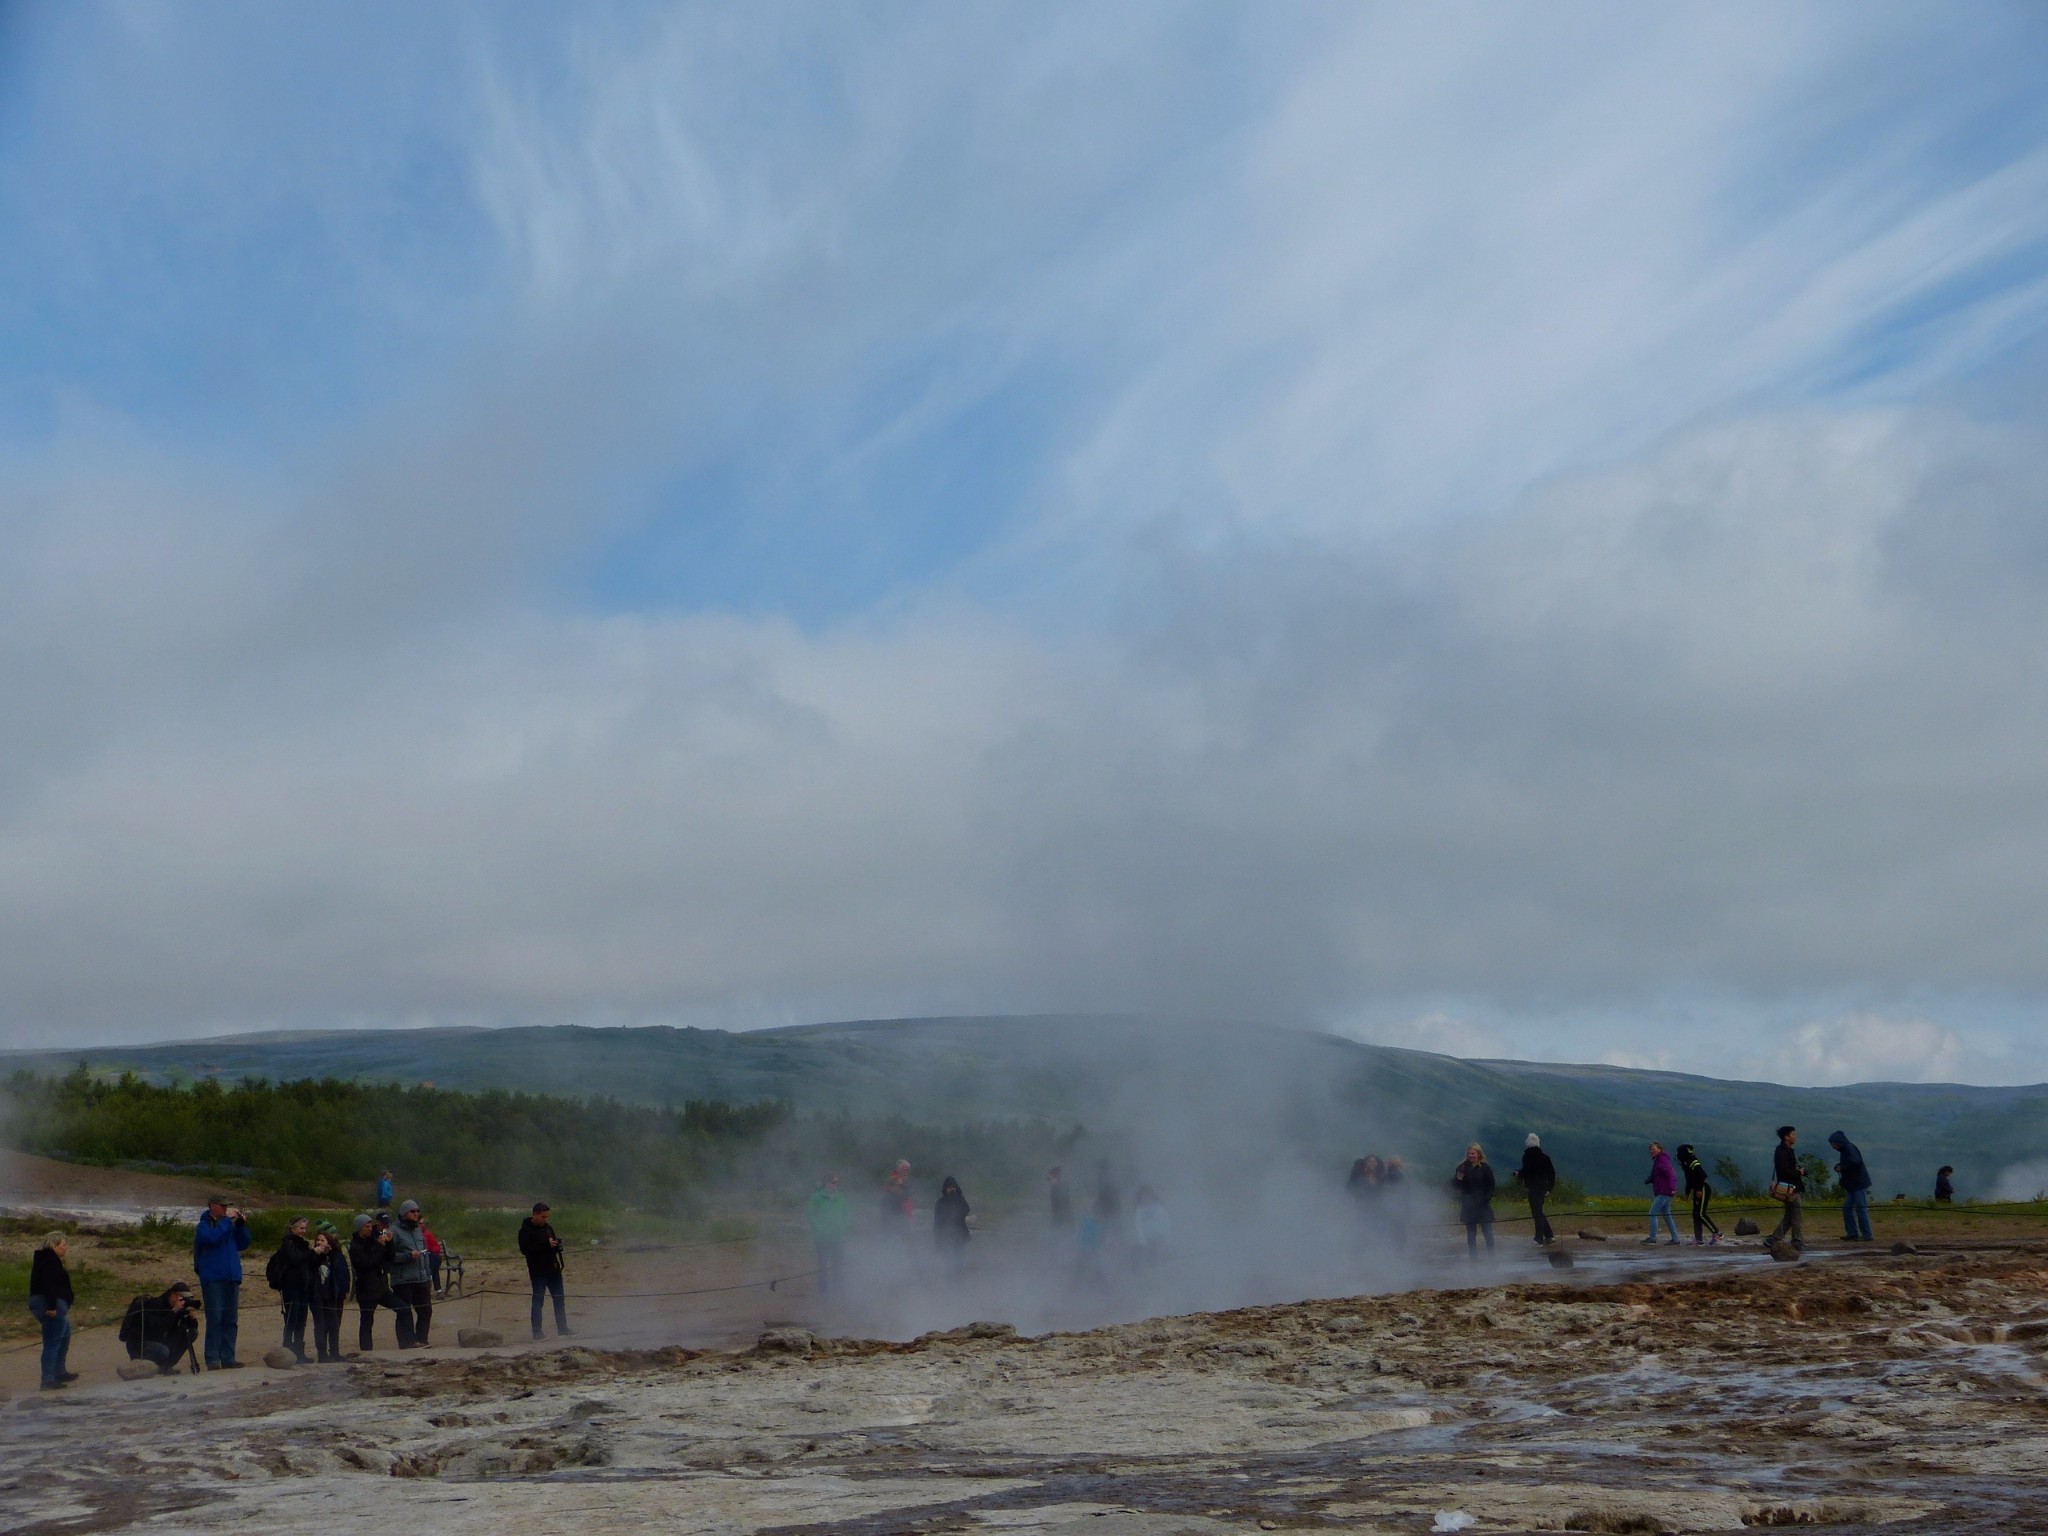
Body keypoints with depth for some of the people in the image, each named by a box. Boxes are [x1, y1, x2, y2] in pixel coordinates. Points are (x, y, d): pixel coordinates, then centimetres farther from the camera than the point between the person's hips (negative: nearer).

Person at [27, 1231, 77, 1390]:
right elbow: (48, 1283, -25)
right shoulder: (50, 1259, -14)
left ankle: (59, 1372, 30)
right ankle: (48, 1381, -9)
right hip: (51, 1305, -11)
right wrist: (52, 1306, -29)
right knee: (52, 1342, -8)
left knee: (65, 1335, 24)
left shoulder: (44, 1258, 19)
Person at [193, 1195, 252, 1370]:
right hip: (212, 1278, -6)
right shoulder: (204, 1225, -1)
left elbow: (243, 1244, 13)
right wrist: (227, 1219, -16)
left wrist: (241, 1223, 1)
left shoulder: (228, 1224, 17)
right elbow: (213, 1238, -21)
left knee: (231, 1320, 6)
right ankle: (212, 1360, -8)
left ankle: (228, 1358, 10)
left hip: (231, 1278, 6)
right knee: (214, 1319, -9)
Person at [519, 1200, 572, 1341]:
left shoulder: (548, 1227, 12)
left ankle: (562, 1329, 17)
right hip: (538, 1271, -7)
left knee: (559, 1299, 10)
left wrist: (556, 1244, -3)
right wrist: (546, 1244, -23)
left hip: (553, 1269, 7)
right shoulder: (526, 1230, -9)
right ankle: (537, 1333, 3)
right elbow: (525, 1249, -21)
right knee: (538, 1301, -2)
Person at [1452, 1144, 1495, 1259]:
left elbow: (1491, 1185, -1)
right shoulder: (1462, 1167, 4)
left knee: (1488, 1232, -2)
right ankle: (1473, 1258, 9)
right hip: (1468, 1205, 2)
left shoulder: (1485, 1167, -2)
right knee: (1471, 1234, 5)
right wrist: (1457, 1179, -16)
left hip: (1483, 1205, -2)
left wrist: (1487, 1198, -12)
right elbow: (1454, 1185, 5)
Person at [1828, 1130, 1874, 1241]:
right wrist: (1839, 1166, 3)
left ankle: (1866, 1234, 0)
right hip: (1852, 1186, 10)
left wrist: (1841, 1168, -17)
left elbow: (1855, 1162, -29)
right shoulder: (1844, 1149, 14)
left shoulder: (1849, 1148, -16)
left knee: (1861, 1209, -5)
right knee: (1847, 1208, 9)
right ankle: (1852, 1233, 14)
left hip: (1859, 1185, -10)